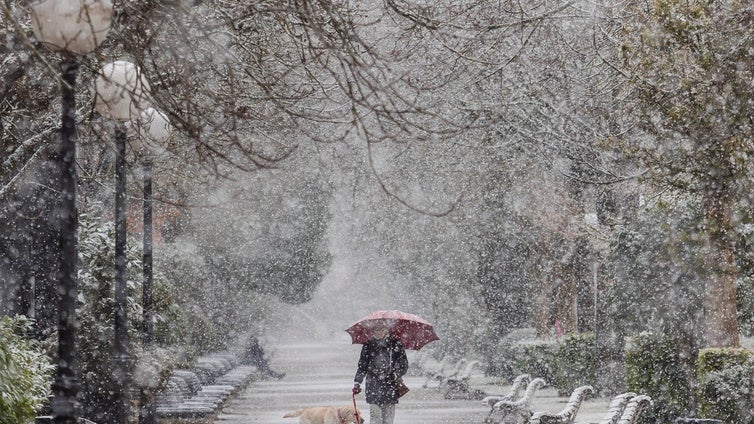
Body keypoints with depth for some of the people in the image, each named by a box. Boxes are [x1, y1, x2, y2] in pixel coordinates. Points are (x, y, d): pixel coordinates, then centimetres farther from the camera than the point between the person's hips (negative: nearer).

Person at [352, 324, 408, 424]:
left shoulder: (396, 345, 2)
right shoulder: (368, 346, 6)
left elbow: (404, 366, 5)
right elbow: (362, 366, 13)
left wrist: (395, 375, -12)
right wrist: (357, 382, 4)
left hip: (390, 390, 0)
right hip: (373, 389, 0)